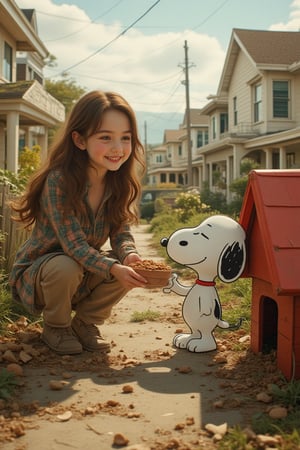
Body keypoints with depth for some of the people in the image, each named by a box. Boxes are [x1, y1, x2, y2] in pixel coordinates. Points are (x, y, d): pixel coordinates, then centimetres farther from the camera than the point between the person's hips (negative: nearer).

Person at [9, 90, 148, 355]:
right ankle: (56, 327, -4)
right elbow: (74, 244, -32)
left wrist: (129, 254, -35)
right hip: (36, 274, -4)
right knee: (65, 267, -36)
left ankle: (86, 323, 3)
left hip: (84, 277, 5)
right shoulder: (59, 181, -29)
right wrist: (113, 269, -47)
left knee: (127, 268, -21)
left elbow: (121, 233, -12)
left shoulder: (120, 184, -10)